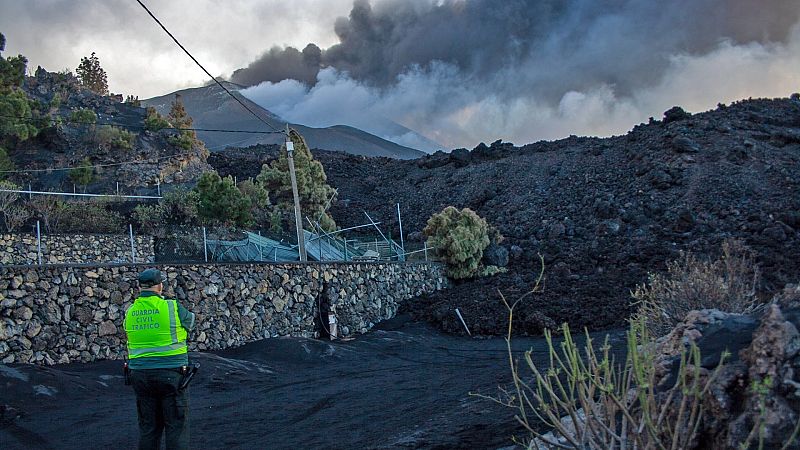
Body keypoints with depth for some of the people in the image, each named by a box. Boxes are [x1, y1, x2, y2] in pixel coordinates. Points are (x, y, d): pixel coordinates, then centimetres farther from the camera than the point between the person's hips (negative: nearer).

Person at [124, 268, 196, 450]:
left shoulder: (130, 312, 3)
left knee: (148, 428, 13)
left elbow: (133, 340, 13)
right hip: (170, 374, -4)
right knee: (176, 427, 2)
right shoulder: (172, 307, -10)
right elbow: (190, 321, 7)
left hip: (140, 374, 5)